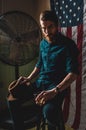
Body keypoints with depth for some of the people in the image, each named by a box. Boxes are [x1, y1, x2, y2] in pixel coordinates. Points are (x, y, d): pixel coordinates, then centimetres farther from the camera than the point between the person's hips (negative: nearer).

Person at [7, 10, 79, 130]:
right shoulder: (43, 43, 9)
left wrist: (55, 91, -32)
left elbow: (73, 73, -21)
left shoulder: (68, 45, -13)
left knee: (48, 110, -35)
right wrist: (29, 78, 6)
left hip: (58, 85, -6)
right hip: (40, 82, 7)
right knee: (12, 99, -5)